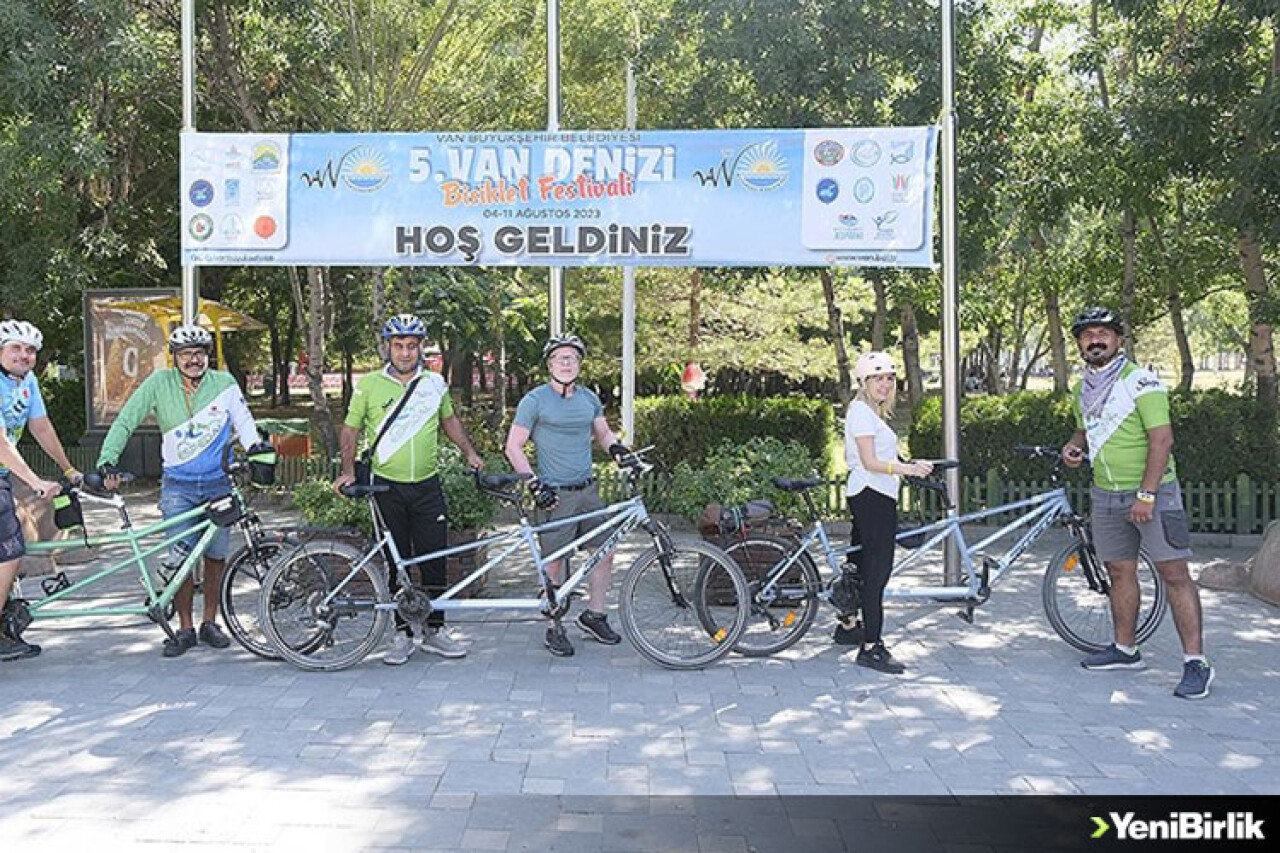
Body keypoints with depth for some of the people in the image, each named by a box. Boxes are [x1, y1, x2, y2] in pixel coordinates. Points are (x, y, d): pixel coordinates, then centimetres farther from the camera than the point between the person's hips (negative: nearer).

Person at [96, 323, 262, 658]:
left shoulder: (224, 382, -1)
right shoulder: (159, 383, -4)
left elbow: (243, 420, 6)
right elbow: (125, 421, -3)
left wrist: (255, 448, -12)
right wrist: (107, 460, -14)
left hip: (219, 483, 1)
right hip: (178, 485, -1)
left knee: (216, 555, 6)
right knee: (181, 556, -7)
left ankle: (210, 623, 20)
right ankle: (185, 628, 7)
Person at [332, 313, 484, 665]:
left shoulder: (435, 383, 5)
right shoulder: (369, 385, -2)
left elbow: (448, 419, 22)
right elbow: (350, 429, 5)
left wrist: (470, 453, 16)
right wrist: (348, 470, -7)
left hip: (427, 486, 2)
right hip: (387, 488, -2)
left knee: (435, 560, 2)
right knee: (396, 563, 5)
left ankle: (435, 630, 15)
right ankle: (402, 634, 16)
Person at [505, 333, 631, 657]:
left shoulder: (589, 398, 10)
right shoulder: (535, 400, -6)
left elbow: (603, 433, 23)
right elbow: (513, 446, -6)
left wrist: (618, 449, 0)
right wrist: (535, 485, -13)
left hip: (588, 490, 6)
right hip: (555, 494, -6)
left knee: (605, 550, 7)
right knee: (555, 561, 0)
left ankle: (594, 616, 23)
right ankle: (555, 629, 13)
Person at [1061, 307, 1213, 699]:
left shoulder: (1141, 381, -11)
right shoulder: (1081, 390, 11)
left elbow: (1162, 439, -17)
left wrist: (1146, 494, -22)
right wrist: (1074, 445, 3)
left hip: (1152, 492, -7)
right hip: (1106, 495, 7)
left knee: (1174, 574, -7)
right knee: (1120, 572, 12)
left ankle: (1195, 662, -4)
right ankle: (1125, 650, 23)